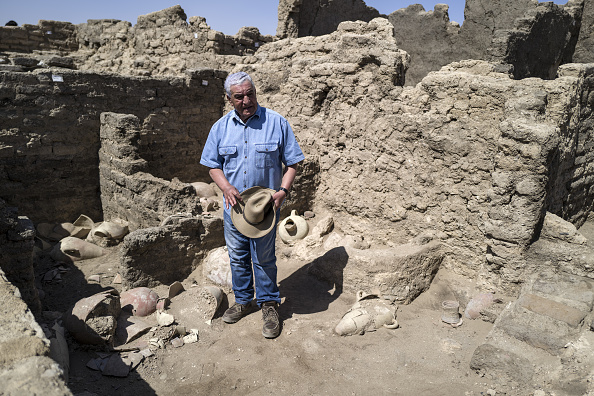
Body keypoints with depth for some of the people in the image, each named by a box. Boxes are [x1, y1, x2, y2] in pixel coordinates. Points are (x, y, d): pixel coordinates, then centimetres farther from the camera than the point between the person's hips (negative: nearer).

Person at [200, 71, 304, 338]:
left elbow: (292, 162, -4)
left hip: (266, 205, -3)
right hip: (234, 206, 3)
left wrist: (283, 191, -18)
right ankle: (243, 301, 36)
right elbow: (213, 165, 6)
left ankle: (269, 305, 27)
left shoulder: (276, 123, -6)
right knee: (237, 257, 16)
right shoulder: (221, 127, 2)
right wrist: (227, 188, -12)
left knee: (264, 258, 8)